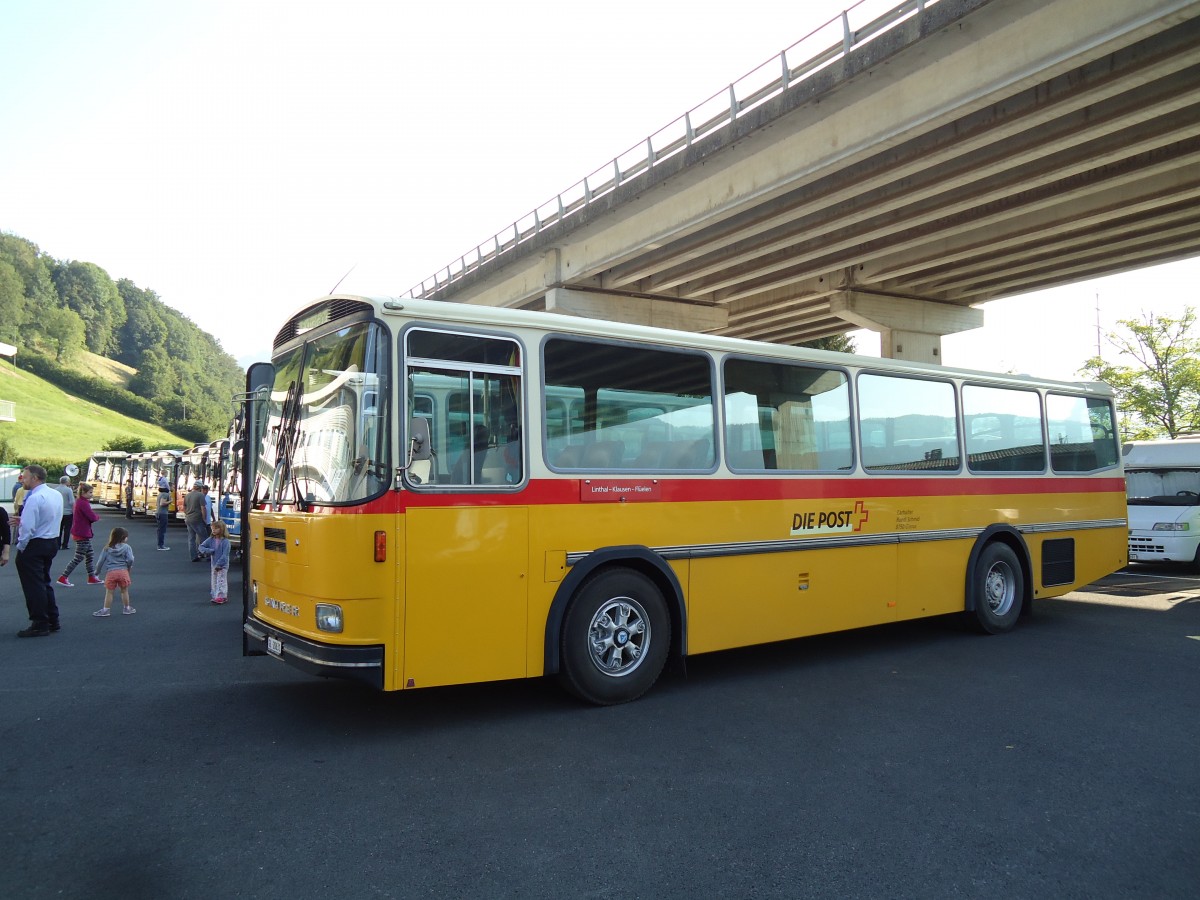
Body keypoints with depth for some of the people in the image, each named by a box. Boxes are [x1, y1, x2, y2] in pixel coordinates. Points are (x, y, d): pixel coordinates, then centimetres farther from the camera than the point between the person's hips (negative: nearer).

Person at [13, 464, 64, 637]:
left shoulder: (34, 498, -21)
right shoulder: (56, 494, 6)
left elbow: (28, 527, -23)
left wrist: (20, 546, -10)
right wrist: (23, 520, 11)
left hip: (34, 545, -9)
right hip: (51, 543, 9)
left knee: (33, 586, 0)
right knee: (44, 582, 19)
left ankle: (40, 625, 5)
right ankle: (52, 621, 25)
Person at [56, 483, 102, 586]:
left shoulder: (79, 502, 11)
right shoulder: (83, 503, -20)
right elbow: (92, 517, -23)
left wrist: (94, 516, -2)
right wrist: (98, 517, -3)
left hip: (83, 534, 10)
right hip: (82, 534, -10)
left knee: (89, 555, 15)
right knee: (78, 558, -3)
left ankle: (92, 577, 21)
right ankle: (63, 578, 2)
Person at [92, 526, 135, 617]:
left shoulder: (107, 549, 9)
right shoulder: (127, 547, 0)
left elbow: (100, 561, 9)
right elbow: (130, 559, -9)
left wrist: (97, 571, 25)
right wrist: (129, 567, 11)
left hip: (110, 572, 1)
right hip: (123, 571, -1)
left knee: (109, 592, 8)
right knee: (124, 591, 11)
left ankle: (106, 610, 12)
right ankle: (127, 608, 20)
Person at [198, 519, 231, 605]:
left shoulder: (225, 541, -16)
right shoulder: (211, 540, 2)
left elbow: (225, 555, -17)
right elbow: (201, 546, 6)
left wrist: (219, 565, -18)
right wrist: (208, 551, -12)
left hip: (223, 566, -6)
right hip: (214, 565, 6)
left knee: (221, 581, -5)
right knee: (214, 581, 12)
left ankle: (221, 596, -3)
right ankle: (215, 596, 20)